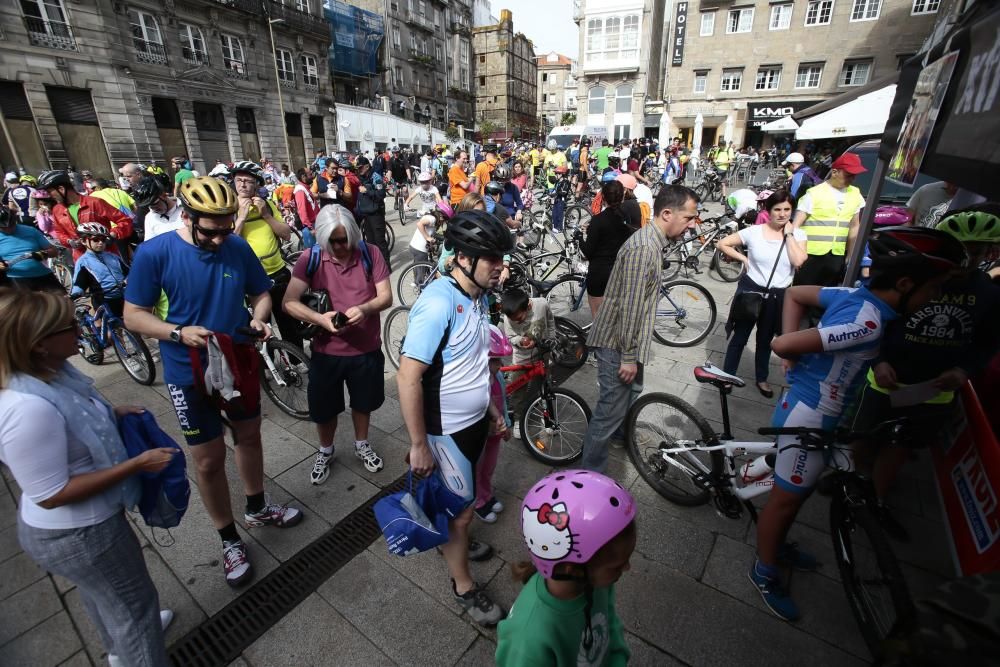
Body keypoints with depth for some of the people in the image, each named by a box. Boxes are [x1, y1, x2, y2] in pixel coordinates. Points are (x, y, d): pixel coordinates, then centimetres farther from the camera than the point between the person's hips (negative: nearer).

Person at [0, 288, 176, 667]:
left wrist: (113, 412, 0)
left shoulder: (49, 370, -9)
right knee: (134, 604, 13)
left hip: (79, 524, 10)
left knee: (99, 590, 34)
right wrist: (138, 463, -28)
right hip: (77, 534, -10)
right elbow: (52, 494, -30)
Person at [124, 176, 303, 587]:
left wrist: (259, 318, -17)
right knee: (209, 460, 7)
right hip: (189, 375, -3)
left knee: (249, 438, 20)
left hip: (240, 364, 4)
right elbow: (134, 315, -10)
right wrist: (179, 332, -27)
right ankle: (229, 539, 30)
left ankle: (257, 508, 45)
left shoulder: (239, 247, -7)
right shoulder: (154, 253, -16)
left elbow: (261, 294, 4)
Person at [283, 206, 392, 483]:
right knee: (324, 408, 16)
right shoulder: (310, 258, -11)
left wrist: (364, 308, -29)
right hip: (326, 351, 0)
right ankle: (325, 451, 44)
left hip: (367, 348, 1)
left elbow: (386, 296, -9)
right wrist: (319, 318, -33)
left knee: (363, 402, 20)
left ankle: (361, 445, 47)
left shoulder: (370, 254, -9)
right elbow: (289, 302, -15)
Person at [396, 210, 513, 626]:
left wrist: (491, 407, 16)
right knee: (461, 509, 11)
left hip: (475, 420, 8)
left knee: (463, 498, 28)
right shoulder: (438, 305, -29)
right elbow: (407, 378, -28)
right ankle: (463, 586, 35)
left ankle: (456, 539, 55)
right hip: (447, 430, -7)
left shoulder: (479, 297, -1)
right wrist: (419, 445, -22)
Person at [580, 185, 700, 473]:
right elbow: (630, 307, -26)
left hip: (629, 342, 11)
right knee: (610, 411, -2)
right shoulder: (643, 248, -24)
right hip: (617, 344, -10)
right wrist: (628, 356, -21)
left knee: (631, 393, 30)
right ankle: (590, 474, 13)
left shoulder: (652, 241, 9)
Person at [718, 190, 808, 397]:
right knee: (739, 337, 6)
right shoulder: (754, 232, -7)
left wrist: (788, 234, -13)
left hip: (778, 296, 2)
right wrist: (743, 258, -8)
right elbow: (723, 244, -1)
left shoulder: (798, 234, -2)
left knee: (765, 340, 18)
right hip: (751, 290, -2)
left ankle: (761, 379, 36)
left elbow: (798, 261, -18)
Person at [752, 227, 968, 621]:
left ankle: (777, 544, 50)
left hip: (809, 408, 9)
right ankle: (764, 572, 32)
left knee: (797, 492, 27)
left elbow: (795, 294, 9)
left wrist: (799, 357, 3)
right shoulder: (867, 324, -30)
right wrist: (796, 359, -11)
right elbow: (781, 344, -37)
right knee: (786, 499, 10)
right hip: (808, 419, -9)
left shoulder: (853, 294, -4)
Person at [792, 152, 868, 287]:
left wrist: (851, 255, 16)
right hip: (810, 254, -5)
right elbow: (796, 225, -10)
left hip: (836, 256, 6)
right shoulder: (815, 193, -8)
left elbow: (854, 227, 17)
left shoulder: (855, 194, 10)